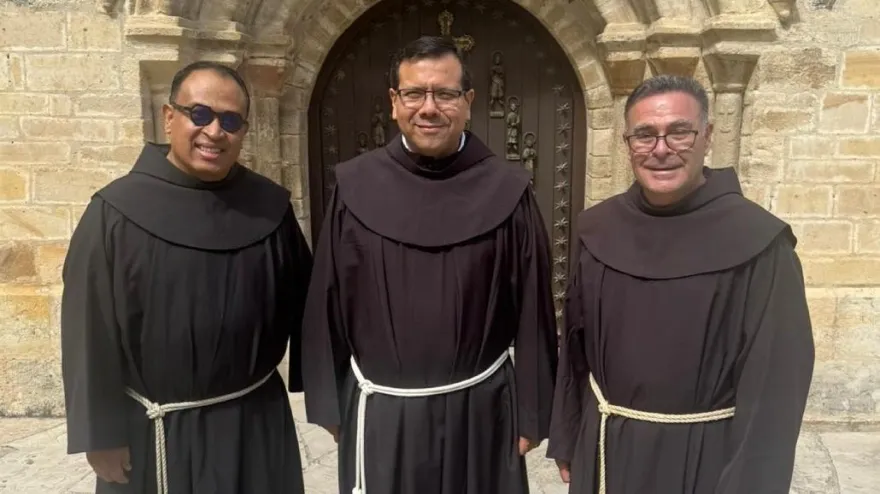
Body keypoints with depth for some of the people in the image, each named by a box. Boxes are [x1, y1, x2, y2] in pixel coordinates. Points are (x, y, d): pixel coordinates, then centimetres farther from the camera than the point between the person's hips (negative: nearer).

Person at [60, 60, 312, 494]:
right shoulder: (117, 212, -11)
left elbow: (300, 304, 2)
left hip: (257, 423, 2)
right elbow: (91, 333, -8)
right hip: (154, 431, -2)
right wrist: (101, 434, -7)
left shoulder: (270, 208, -4)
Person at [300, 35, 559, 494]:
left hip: (480, 409, 0)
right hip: (379, 413, 1)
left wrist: (530, 413, 0)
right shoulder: (355, 187, -6)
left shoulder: (507, 192, -8)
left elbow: (532, 312, -3)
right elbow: (327, 304, 0)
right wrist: (329, 404, 3)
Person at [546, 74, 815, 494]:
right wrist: (567, 440, 8)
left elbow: (775, 387, -13)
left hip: (703, 459, -3)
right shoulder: (600, 230, -5)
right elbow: (575, 346, 3)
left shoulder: (758, 244, -16)